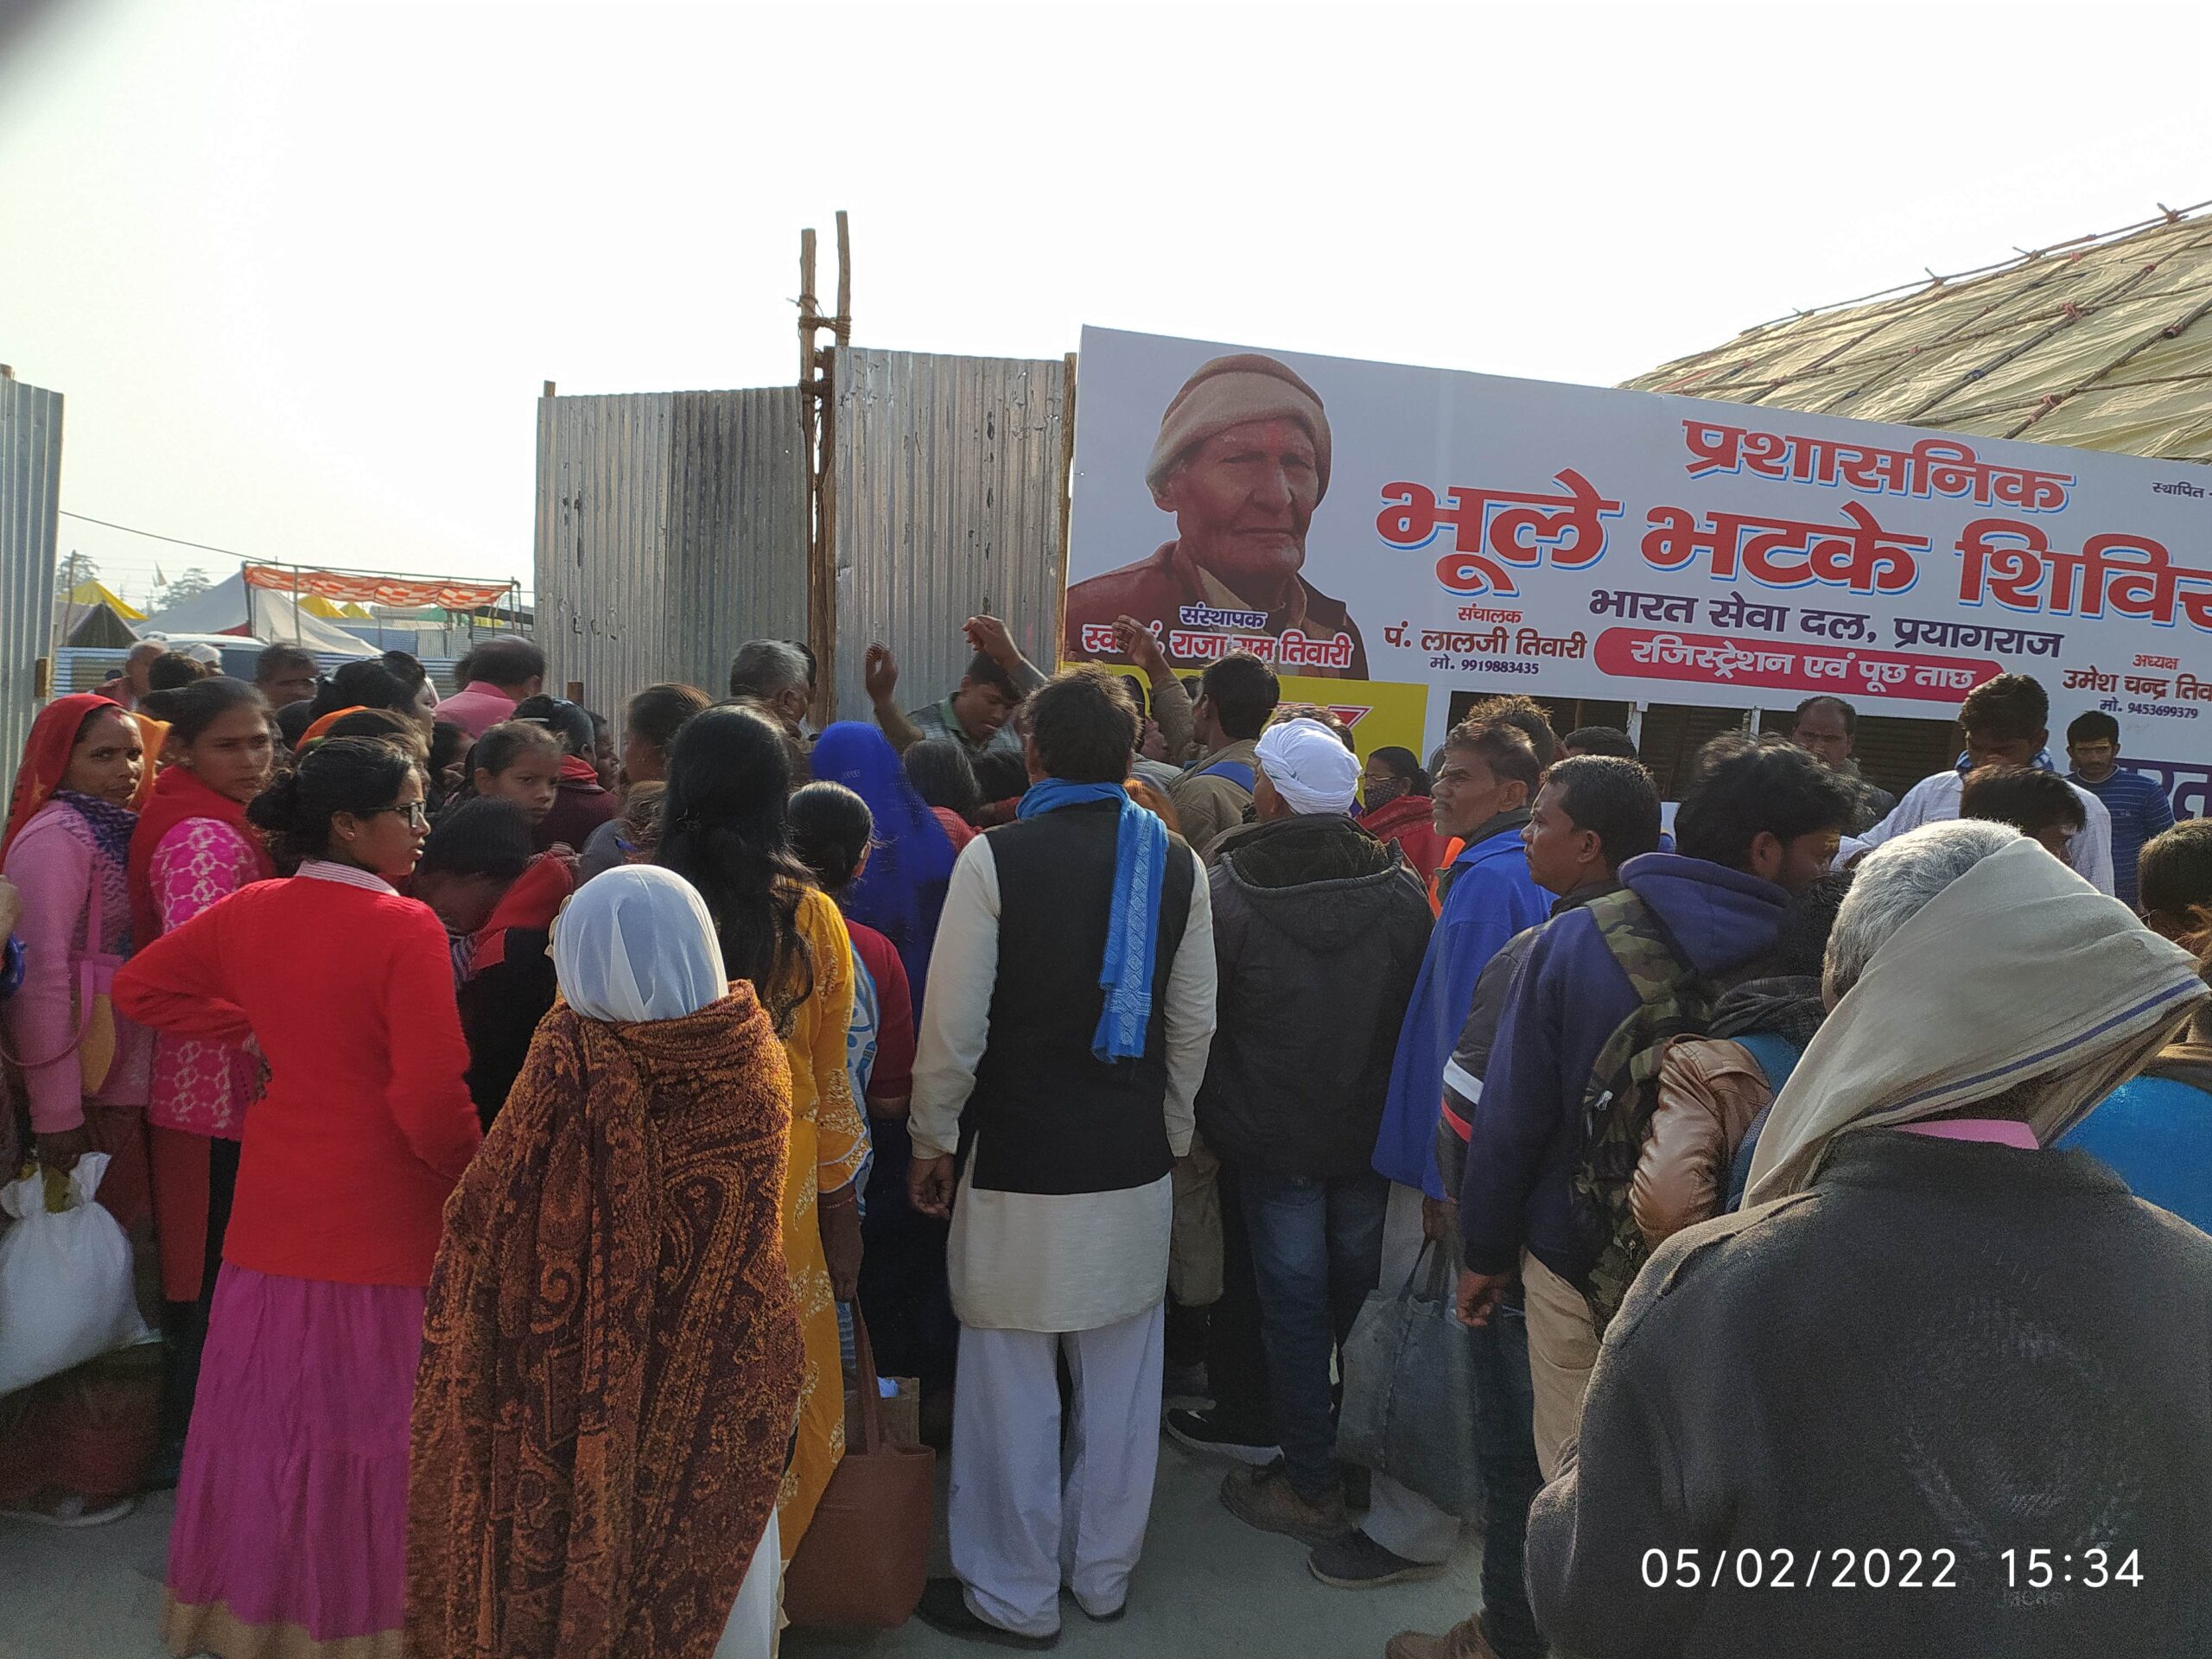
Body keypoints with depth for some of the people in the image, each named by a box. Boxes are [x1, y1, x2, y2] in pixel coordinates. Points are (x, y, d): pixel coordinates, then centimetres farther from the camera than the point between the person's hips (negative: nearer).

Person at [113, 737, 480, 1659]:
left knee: (269, 1406, 18)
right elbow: (433, 1097, -22)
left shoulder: (249, 913, 1)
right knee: (362, 1411, 7)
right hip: (381, 1217, -6)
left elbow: (138, 987, 16)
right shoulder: (405, 931, -19)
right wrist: (470, 1176, -6)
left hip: (274, 1210, 6)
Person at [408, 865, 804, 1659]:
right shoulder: (753, 1045, -12)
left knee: (595, 1537, 18)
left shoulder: (574, 1057, -21)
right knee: (719, 1531, 19)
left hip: (598, 1374, -2)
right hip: (726, 1373, 2)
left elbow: (492, 1207, -12)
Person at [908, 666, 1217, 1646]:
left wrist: (933, 1140, 2)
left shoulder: (995, 859, -13)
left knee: (1014, 1386, 9)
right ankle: (1103, 1574, 33)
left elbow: (954, 1026, -12)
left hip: (1020, 1165, -4)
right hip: (1134, 1164, 5)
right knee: (1122, 1376, 16)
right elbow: (1194, 1027, 6)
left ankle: (1014, 1597, 23)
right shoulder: (1177, 864, 0)